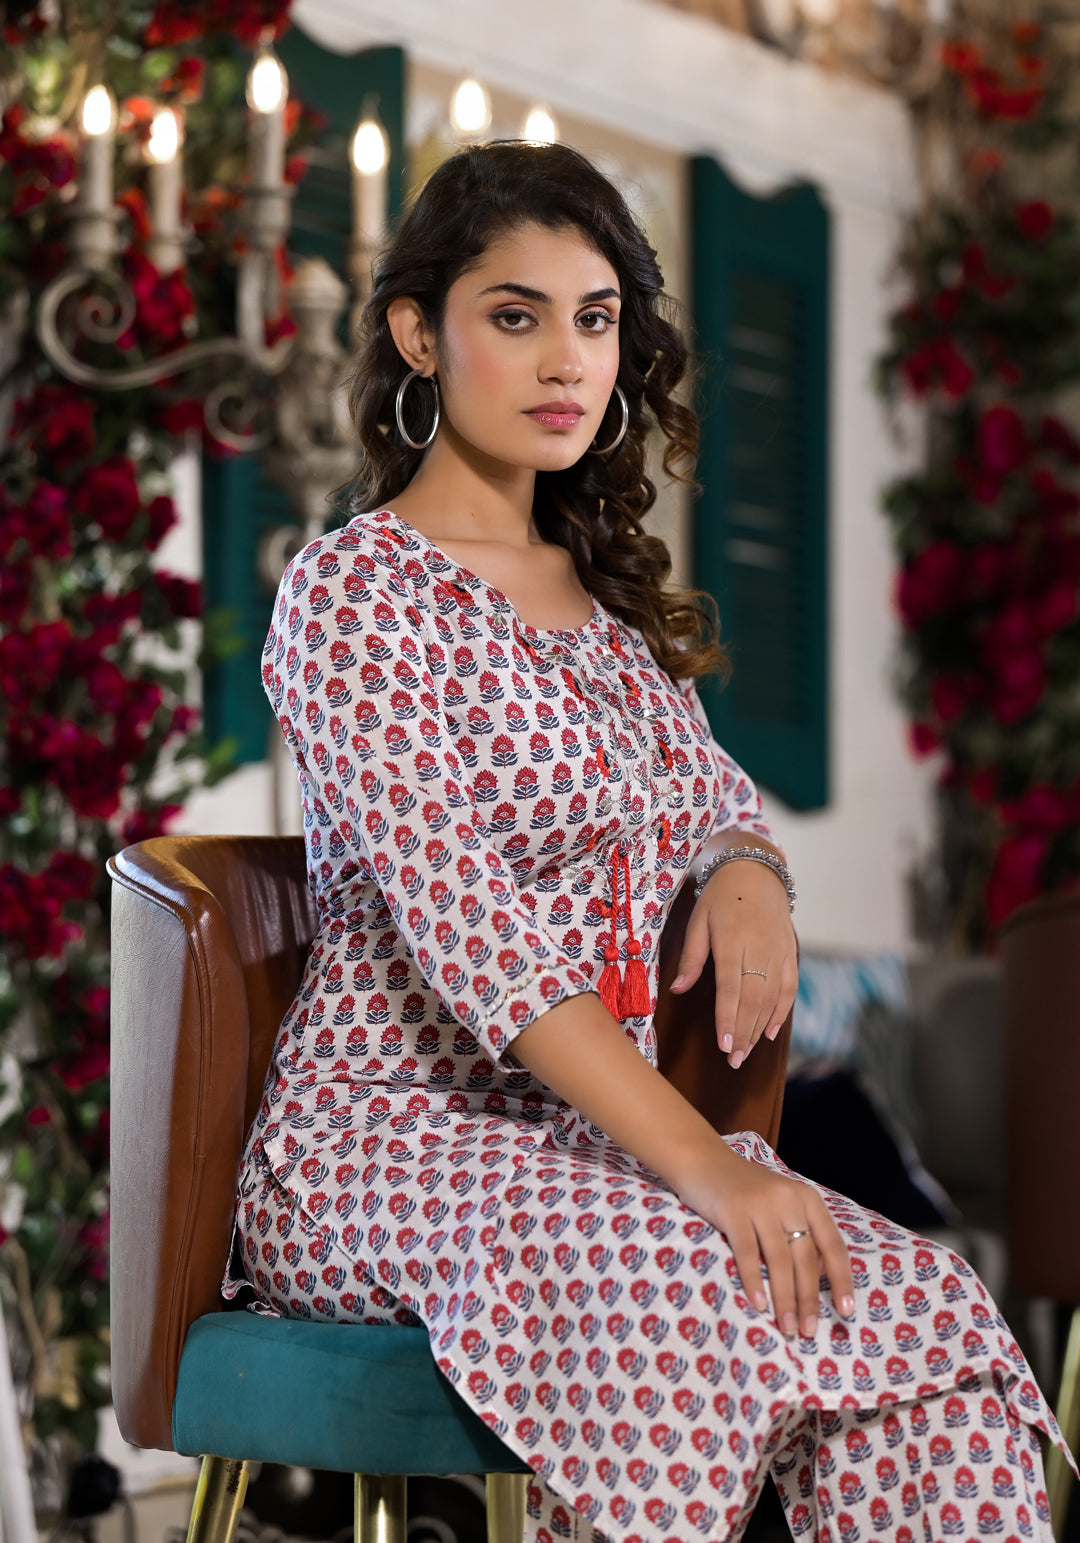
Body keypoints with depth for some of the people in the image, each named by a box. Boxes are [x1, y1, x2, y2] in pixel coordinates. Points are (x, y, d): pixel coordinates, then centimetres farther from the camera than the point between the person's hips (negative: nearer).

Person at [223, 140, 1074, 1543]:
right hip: (390, 1132, -6)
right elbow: (467, 927, -18)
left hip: (596, 1134, 6)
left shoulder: (603, 588, 17)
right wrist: (703, 1163, -27)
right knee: (741, 1297, -35)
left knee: (931, 1310, -23)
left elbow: (717, 792, 30)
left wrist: (746, 872, 2)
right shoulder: (353, 592, -7)